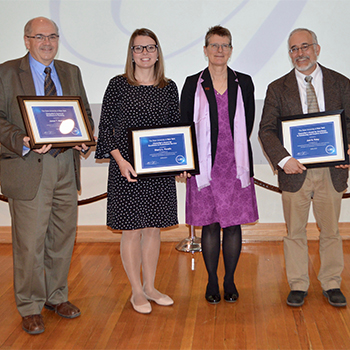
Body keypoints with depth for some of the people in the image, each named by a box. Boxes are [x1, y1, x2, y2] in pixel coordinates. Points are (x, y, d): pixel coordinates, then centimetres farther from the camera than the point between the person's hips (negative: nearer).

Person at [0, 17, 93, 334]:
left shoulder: (71, 73, 15)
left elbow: (85, 113, 16)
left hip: (66, 166, 5)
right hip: (27, 168, -5)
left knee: (63, 236, 12)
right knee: (30, 241, 0)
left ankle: (57, 296, 30)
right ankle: (30, 308, 16)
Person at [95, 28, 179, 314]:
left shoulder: (169, 87, 8)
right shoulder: (118, 85, -2)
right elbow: (105, 127, -2)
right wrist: (120, 160, -14)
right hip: (127, 169, -3)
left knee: (154, 228, 11)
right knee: (132, 230, 3)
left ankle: (150, 287, 27)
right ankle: (137, 291, 19)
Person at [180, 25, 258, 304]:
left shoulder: (244, 83, 8)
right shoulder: (193, 84, 4)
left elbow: (248, 125, 8)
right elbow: (185, 127, 3)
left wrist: (233, 150, 0)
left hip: (236, 165, 1)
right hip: (205, 166, -1)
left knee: (234, 224, 5)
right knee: (210, 225, 4)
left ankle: (230, 281, 19)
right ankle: (212, 281, 18)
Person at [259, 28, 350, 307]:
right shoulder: (278, 89, 3)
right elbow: (267, 130, -2)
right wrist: (283, 159, -17)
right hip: (295, 170, 0)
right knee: (295, 231, 8)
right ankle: (298, 286, 22)